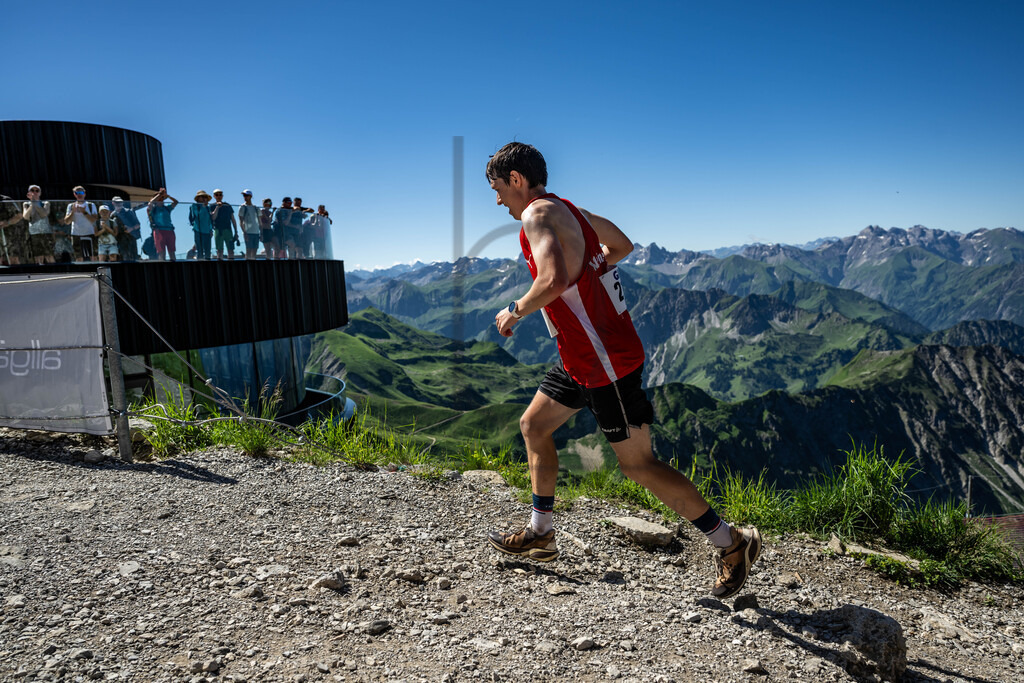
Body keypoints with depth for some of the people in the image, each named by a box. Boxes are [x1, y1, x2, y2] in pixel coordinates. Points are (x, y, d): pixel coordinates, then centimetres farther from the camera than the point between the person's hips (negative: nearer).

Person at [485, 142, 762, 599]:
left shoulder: (538, 214, -15)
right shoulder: (569, 210, 13)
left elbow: (554, 279, -33)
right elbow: (623, 245, 27)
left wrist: (514, 312, -16)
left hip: (606, 361, -10)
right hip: (583, 356, 10)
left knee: (637, 464, -1)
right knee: (533, 426, 17)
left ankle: (731, 542, 14)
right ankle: (540, 534, 28)